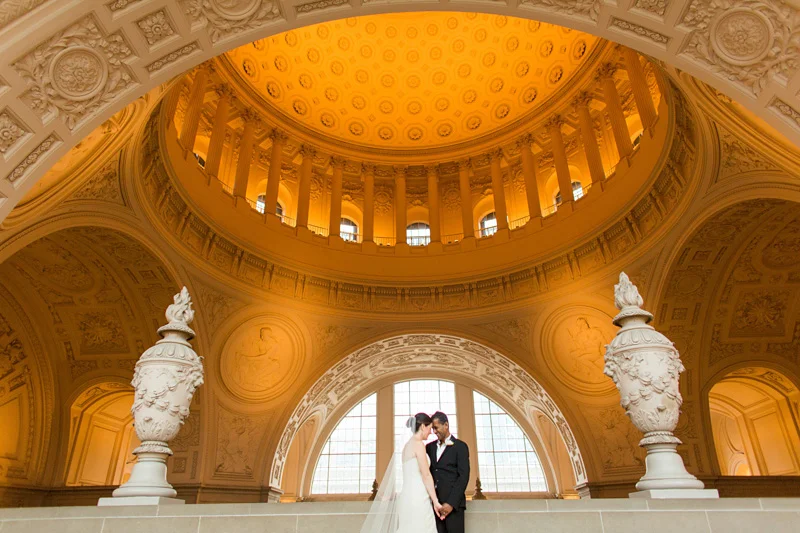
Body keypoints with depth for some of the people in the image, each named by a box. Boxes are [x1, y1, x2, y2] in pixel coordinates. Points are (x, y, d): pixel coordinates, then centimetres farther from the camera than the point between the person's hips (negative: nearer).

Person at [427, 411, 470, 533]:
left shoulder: (460, 446, 0)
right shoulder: (430, 447, 15)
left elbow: (463, 477, -7)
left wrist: (451, 503, -14)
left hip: (453, 503, -4)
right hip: (434, 503, 4)